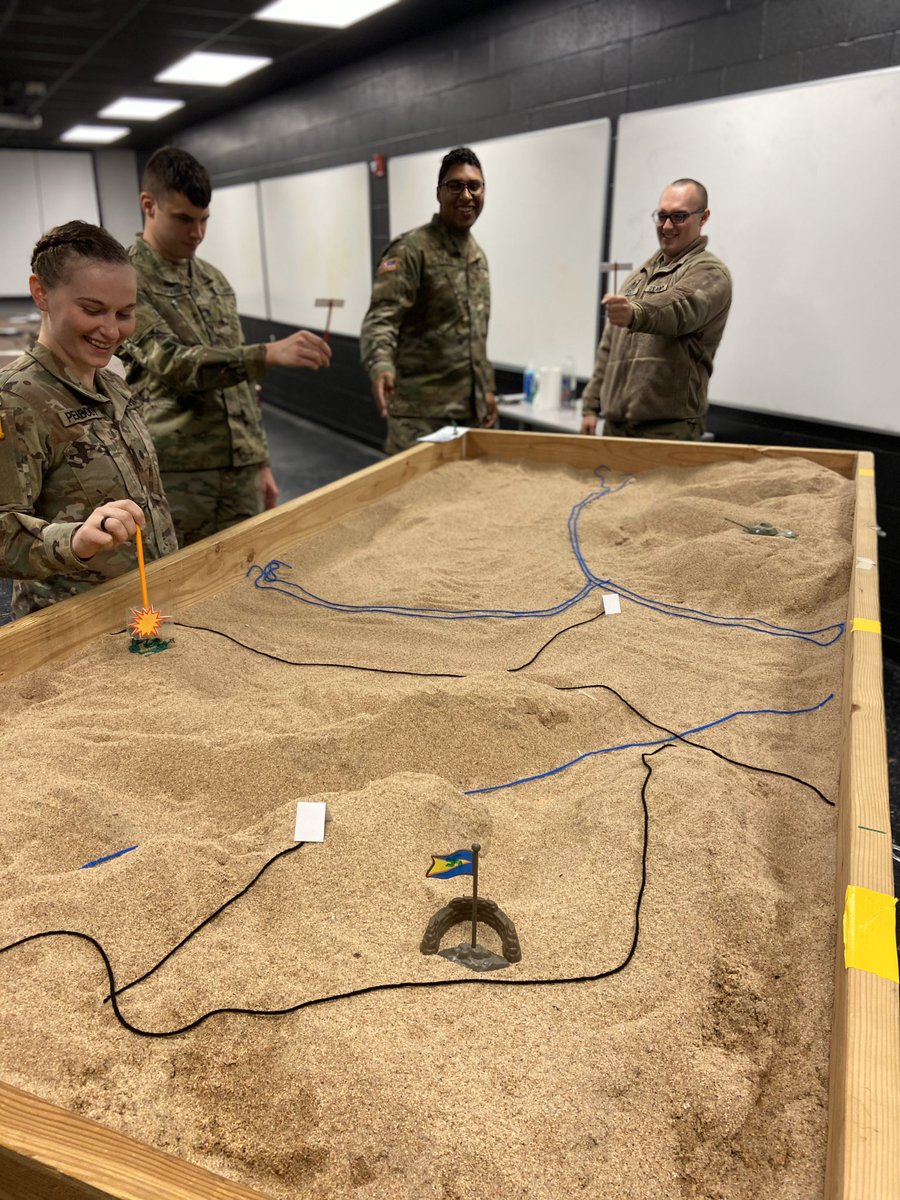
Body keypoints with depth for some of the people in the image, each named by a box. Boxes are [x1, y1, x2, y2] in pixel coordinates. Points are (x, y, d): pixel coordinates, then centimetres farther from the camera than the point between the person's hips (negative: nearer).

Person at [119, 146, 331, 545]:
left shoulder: (215, 281, 15)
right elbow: (171, 364, -21)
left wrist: (260, 462, 16)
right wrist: (270, 354, -33)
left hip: (240, 473, 6)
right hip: (173, 480, -6)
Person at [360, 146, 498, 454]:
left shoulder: (478, 255, 16)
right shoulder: (411, 250, -10)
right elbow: (381, 318, -22)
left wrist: (487, 387, 20)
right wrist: (381, 364, -41)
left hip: (471, 407, 7)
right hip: (421, 411, -7)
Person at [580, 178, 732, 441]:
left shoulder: (709, 272, -4)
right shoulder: (640, 275, 21)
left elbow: (679, 308, -28)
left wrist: (635, 313, -49)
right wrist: (591, 405, 15)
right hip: (615, 424, 7)